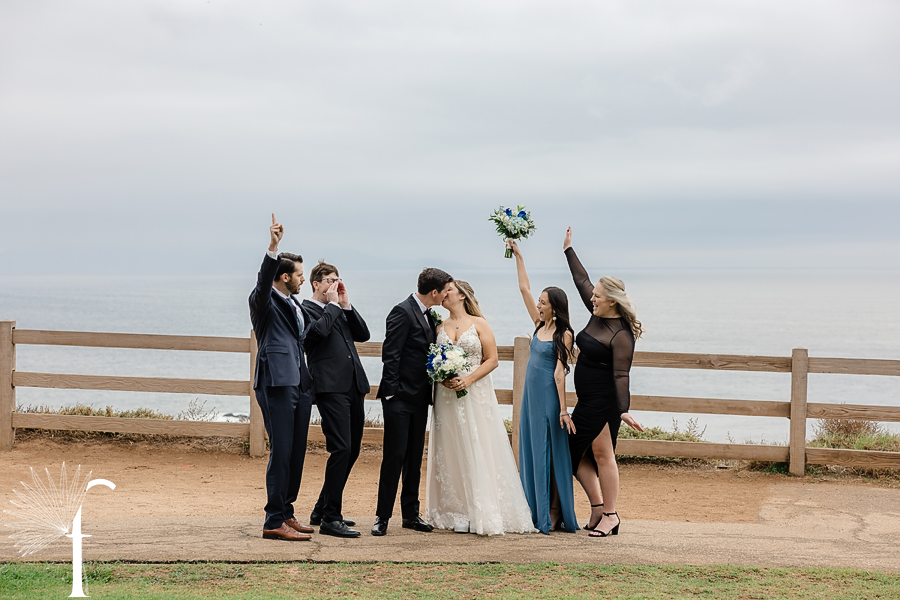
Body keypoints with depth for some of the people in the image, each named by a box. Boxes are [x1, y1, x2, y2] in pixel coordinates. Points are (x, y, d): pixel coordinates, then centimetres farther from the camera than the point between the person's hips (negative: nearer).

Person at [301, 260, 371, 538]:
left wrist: (346, 305, 8)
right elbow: (319, 330, -19)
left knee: (352, 451, 12)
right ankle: (330, 518, -12)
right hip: (331, 388, -9)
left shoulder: (341, 311, 24)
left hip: (354, 387, 9)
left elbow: (363, 334, 14)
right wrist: (333, 304, -6)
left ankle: (321, 510, 24)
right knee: (341, 450, -16)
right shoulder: (305, 309, -1)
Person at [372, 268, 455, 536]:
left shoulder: (429, 315, 12)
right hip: (400, 397, -8)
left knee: (415, 457, 11)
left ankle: (410, 513, 18)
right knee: (395, 456, -6)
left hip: (420, 397, 8)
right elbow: (390, 355, -16)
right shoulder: (402, 312, -14)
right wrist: (390, 392, -17)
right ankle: (383, 516, 2)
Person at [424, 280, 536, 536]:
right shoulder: (440, 327, 12)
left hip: (476, 393, -3)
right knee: (450, 453, 1)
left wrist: (468, 380, -14)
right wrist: (442, 378, -8)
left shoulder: (479, 324, 2)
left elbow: (492, 360, -3)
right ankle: (455, 514, 5)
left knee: (478, 451, -5)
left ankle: (484, 514, -1)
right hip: (447, 396, 3)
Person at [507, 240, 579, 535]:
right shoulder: (540, 325, 7)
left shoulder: (564, 334, -11)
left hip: (549, 397, -7)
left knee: (549, 452, -4)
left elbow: (559, 373, -15)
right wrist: (518, 255, 10)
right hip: (531, 394, 7)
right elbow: (524, 288, 12)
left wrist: (563, 409, -17)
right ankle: (536, 511, 14)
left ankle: (553, 514, 1)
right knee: (530, 450, 8)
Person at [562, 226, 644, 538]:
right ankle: (598, 507, 15)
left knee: (602, 454, -5)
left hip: (605, 401, -9)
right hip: (588, 401, 9)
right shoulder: (598, 315, 7)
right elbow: (581, 280, 17)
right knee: (576, 453, 9)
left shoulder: (621, 335, -17)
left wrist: (624, 410, -30)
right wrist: (568, 249, 22)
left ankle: (610, 516, 1)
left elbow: (621, 375, -23)